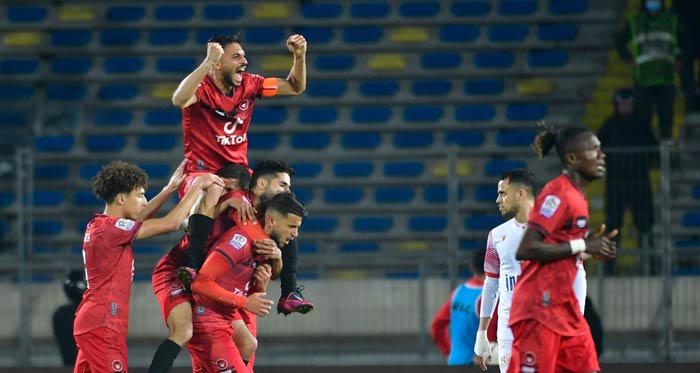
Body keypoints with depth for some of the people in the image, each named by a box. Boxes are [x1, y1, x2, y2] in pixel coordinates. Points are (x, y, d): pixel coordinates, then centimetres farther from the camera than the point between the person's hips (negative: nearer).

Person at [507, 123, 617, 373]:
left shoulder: (576, 196, 15)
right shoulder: (558, 193, -14)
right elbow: (526, 249, -22)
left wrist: (593, 246, 3)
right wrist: (582, 246, -18)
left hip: (564, 306, 10)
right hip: (539, 306, -10)